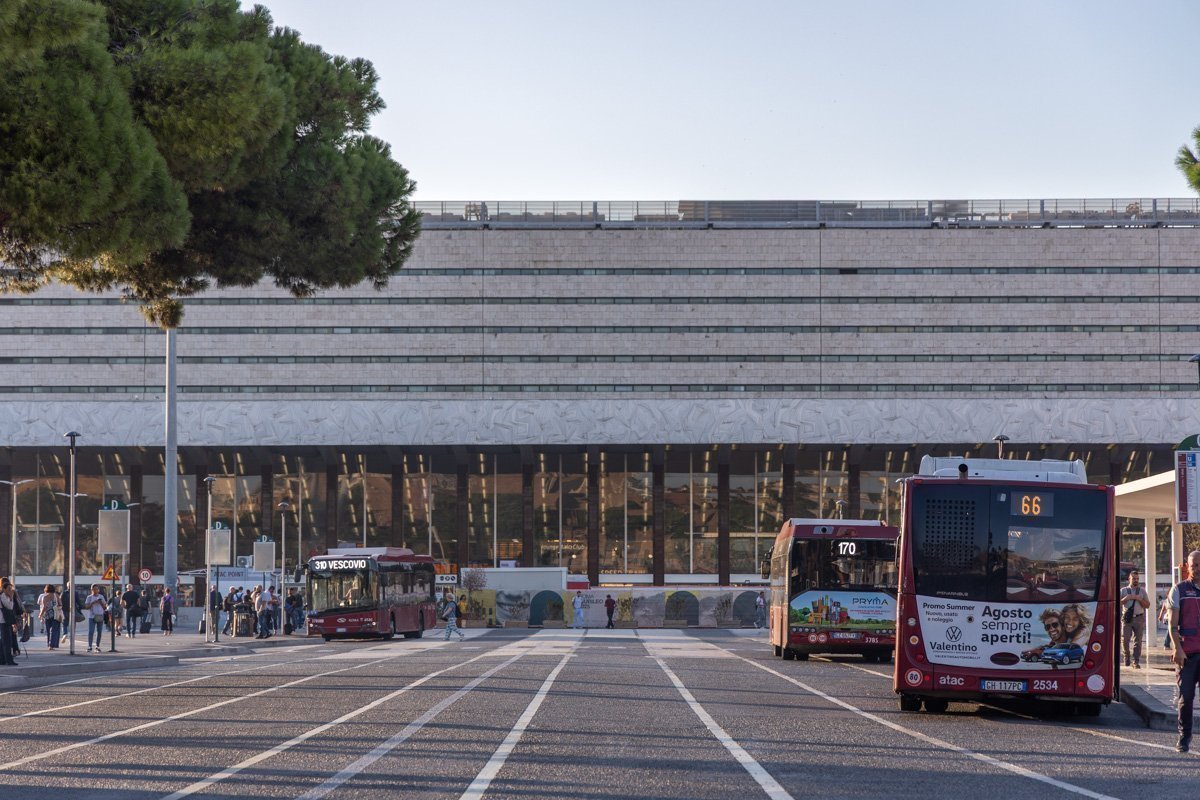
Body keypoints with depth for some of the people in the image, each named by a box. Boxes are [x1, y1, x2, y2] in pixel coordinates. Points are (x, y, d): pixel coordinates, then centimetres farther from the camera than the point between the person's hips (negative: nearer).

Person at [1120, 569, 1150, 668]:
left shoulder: (1142, 591, 11)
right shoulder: (1123, 590, 8)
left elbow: (1147, 605, 8)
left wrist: (1140, 599, -9)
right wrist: (1126, 599, -12)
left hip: (1139, 618, 1)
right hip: (1127, 618, -1)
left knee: (1138, 641, -3)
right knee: (1124, 639, -7)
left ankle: (1136, 662, 0)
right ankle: (1126, 656, 19)